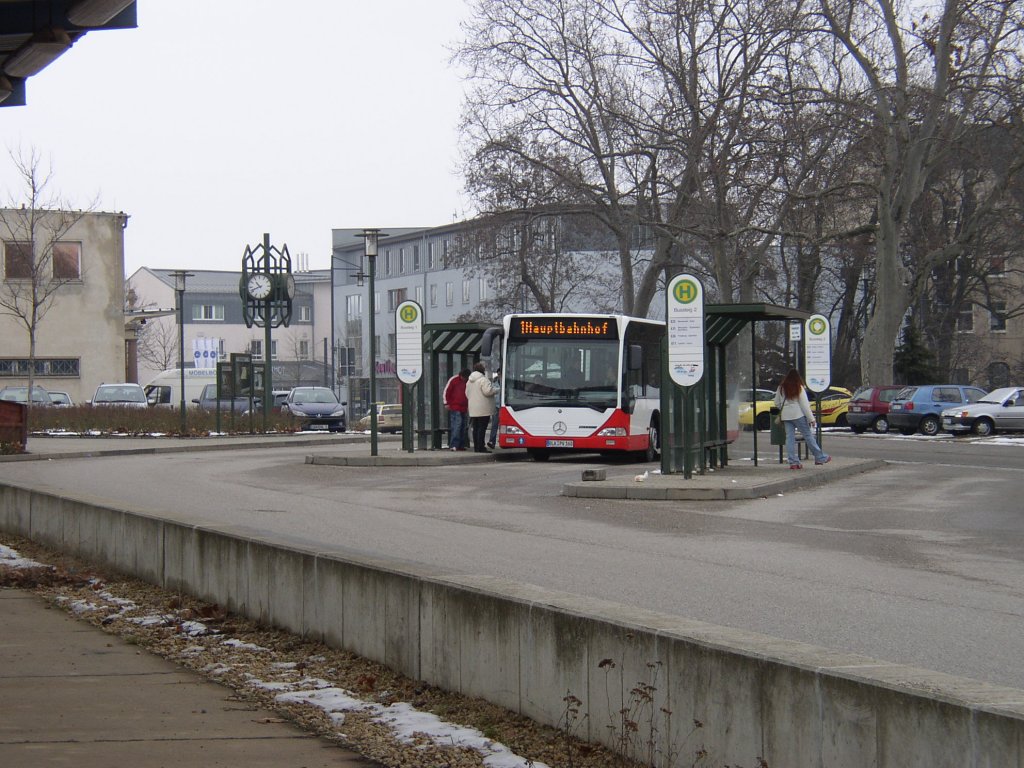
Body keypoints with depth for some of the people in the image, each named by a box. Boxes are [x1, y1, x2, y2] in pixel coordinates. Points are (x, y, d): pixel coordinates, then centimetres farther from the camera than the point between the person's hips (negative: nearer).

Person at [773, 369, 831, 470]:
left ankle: (793, 462, 0)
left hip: (785, 416, 4)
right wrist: (811, 418, -7)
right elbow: (804, 404, -8)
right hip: (798, 415, -4)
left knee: (790, 438, 4)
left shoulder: (781, 388, 7)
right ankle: (820, 457, 9)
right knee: (808, 435, 2)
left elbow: (777, 403, 12)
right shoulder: (799, 388, -6)